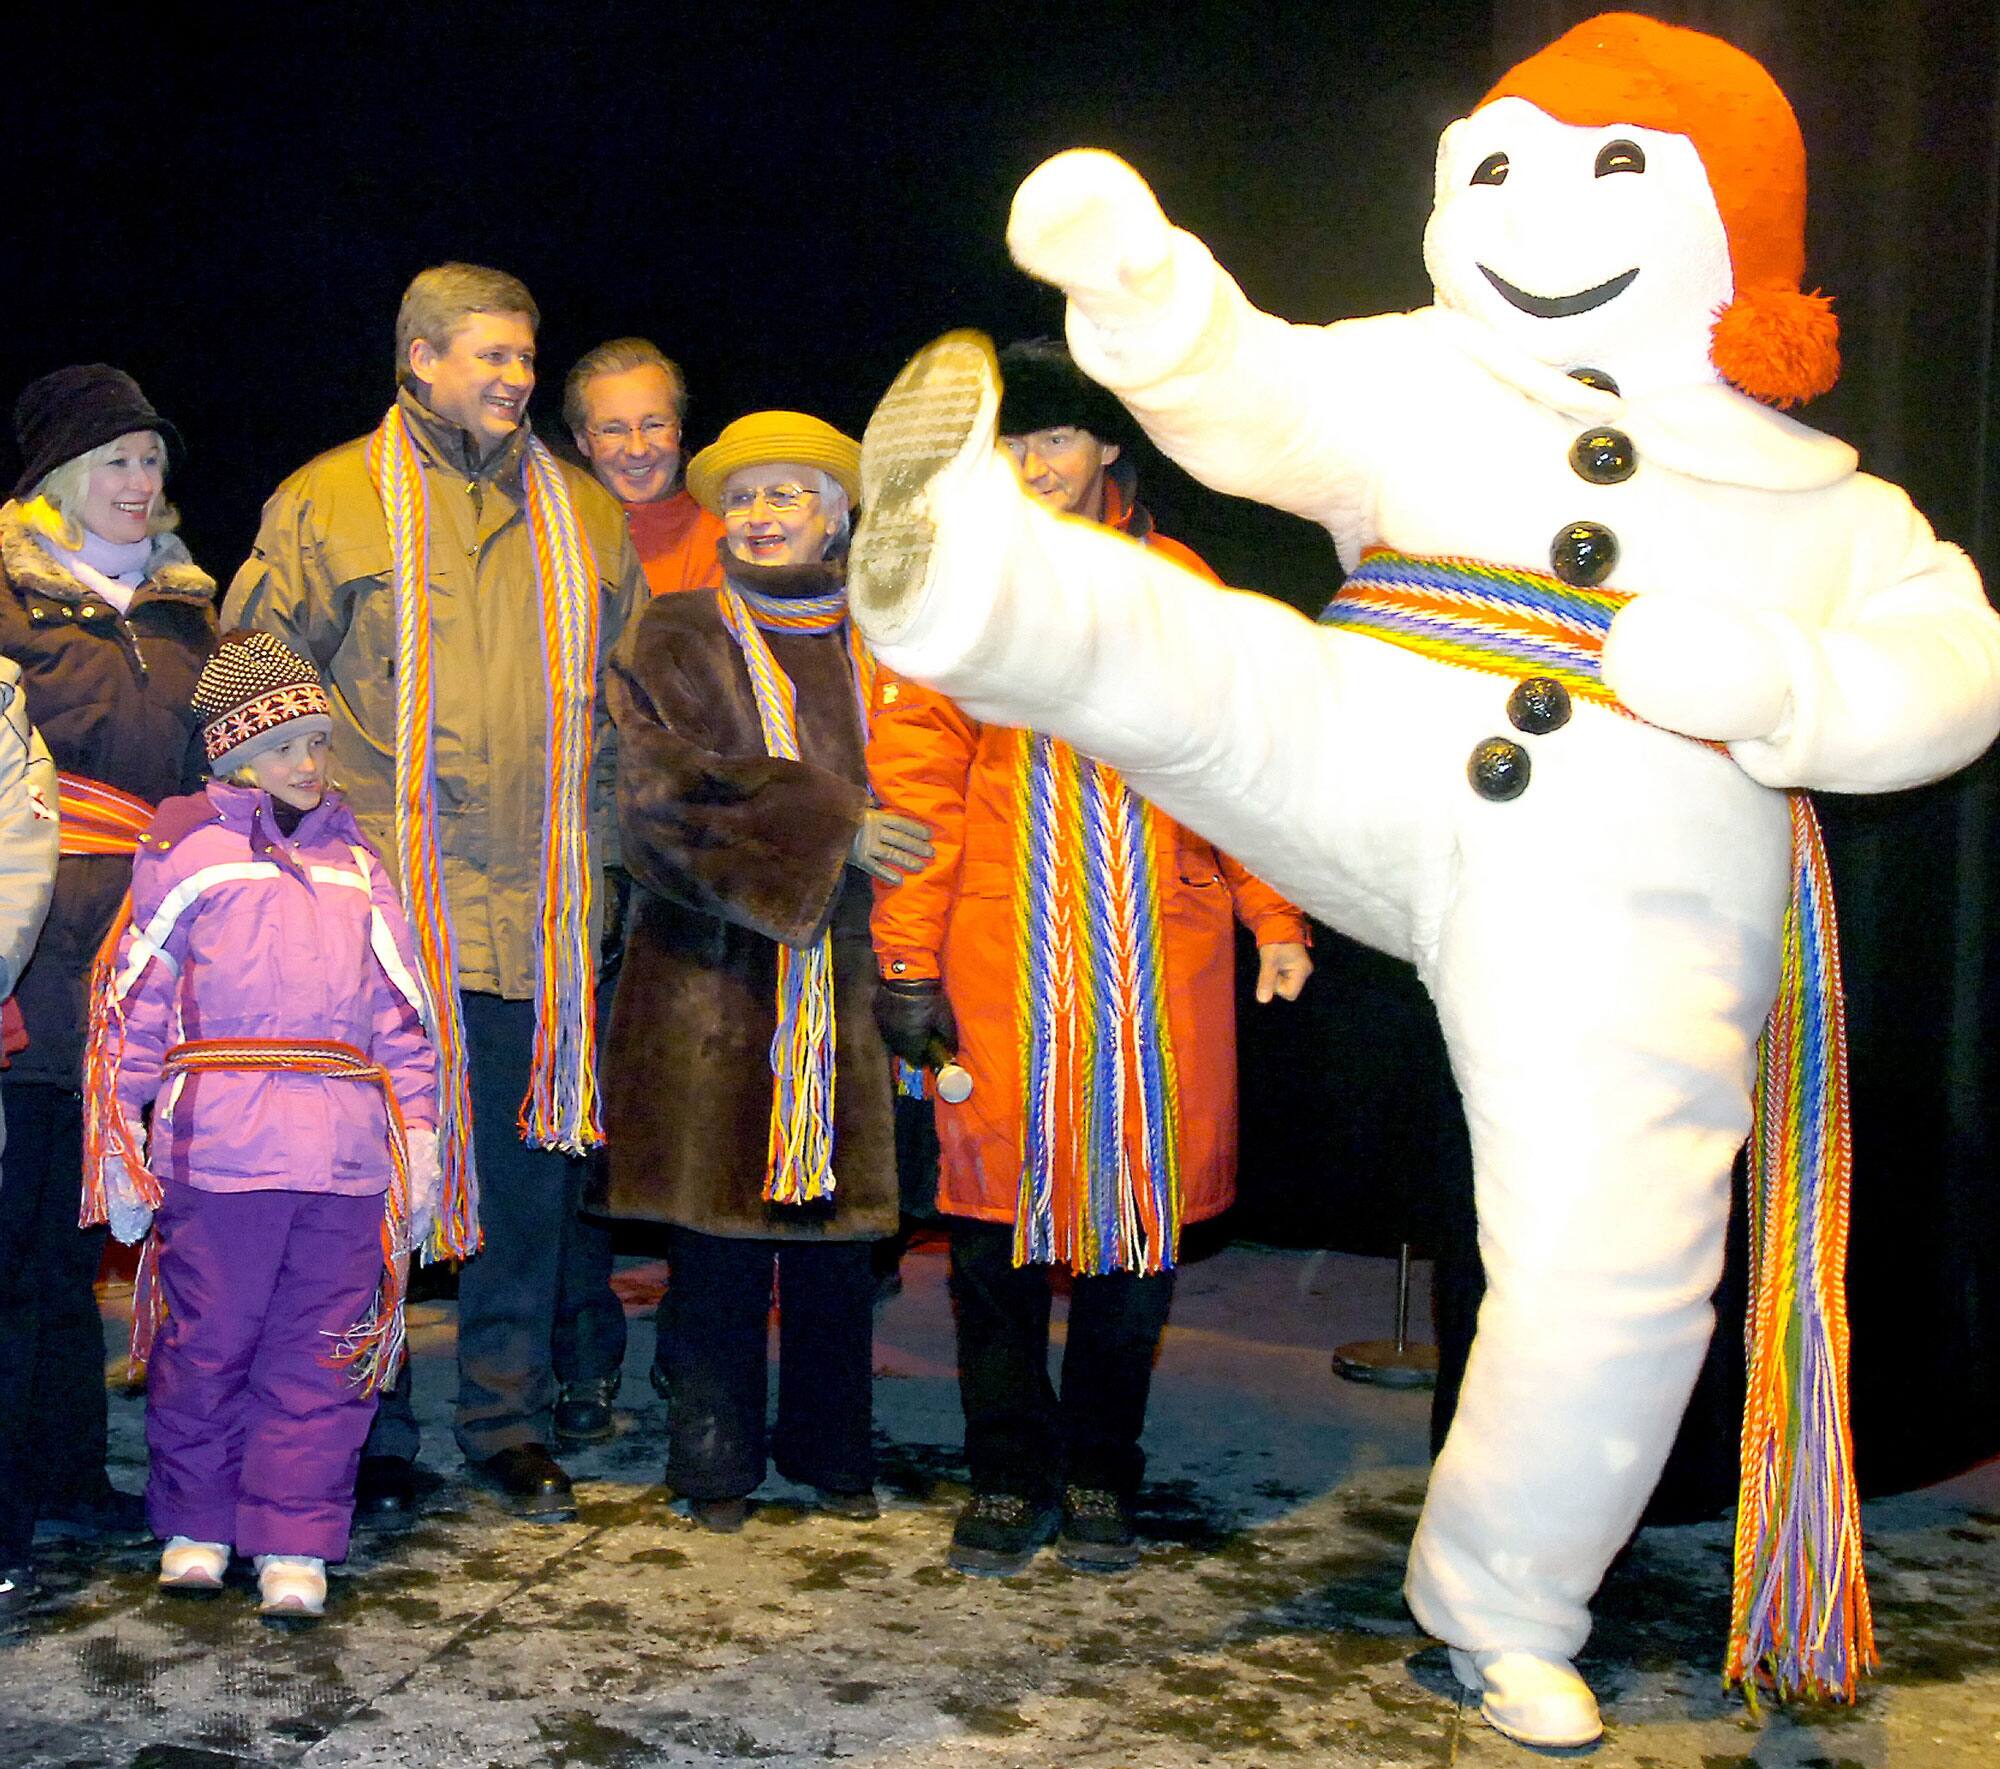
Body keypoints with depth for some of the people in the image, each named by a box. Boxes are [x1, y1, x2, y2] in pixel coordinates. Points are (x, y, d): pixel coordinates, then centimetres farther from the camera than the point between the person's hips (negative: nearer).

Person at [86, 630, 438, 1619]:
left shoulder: (356, 863, 16)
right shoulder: (185, 855, 5)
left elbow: (401, 1013, 16)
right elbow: (131, 1006, 3)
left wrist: (420, 1138, 12)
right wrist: (118, 1148, 0)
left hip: (347, 1155, 3)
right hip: (216, 1151, -3)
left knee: (321, 1350, 4)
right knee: (206, 1342, 3)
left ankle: (294, 1545, 13)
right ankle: (193, 1526, 22)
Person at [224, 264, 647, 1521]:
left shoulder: (585, 515, 13)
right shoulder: (326, 503, 3)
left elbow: (630, 699, 18)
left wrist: (601, 844, 11)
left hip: (543, 913, 3)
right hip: (381, 905, -3)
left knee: (529, 1167, 8)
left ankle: (512, 1417, 21)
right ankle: (372, 1431, 17)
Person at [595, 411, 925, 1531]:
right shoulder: (680, 641, 4)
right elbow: (668, 788, -10)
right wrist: (831, 826, -15)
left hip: (847, 971, 3)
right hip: (716, 974, -2)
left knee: (839, 1222, 4)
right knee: (721, 1214, -1)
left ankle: (832, 1452, 19)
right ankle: (718, 1462, 12)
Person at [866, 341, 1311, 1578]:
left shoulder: (1175, 583, 11)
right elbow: (917, 781, 2)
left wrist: (1275, 918, 3)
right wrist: (910, 963, -4)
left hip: (1157, 956, 1)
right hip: (999, 960, -1)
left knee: (1138, 1208, 5)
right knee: (997, 1215, 2)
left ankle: (1101, 1476, 21)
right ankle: (1012, 1477, 18)